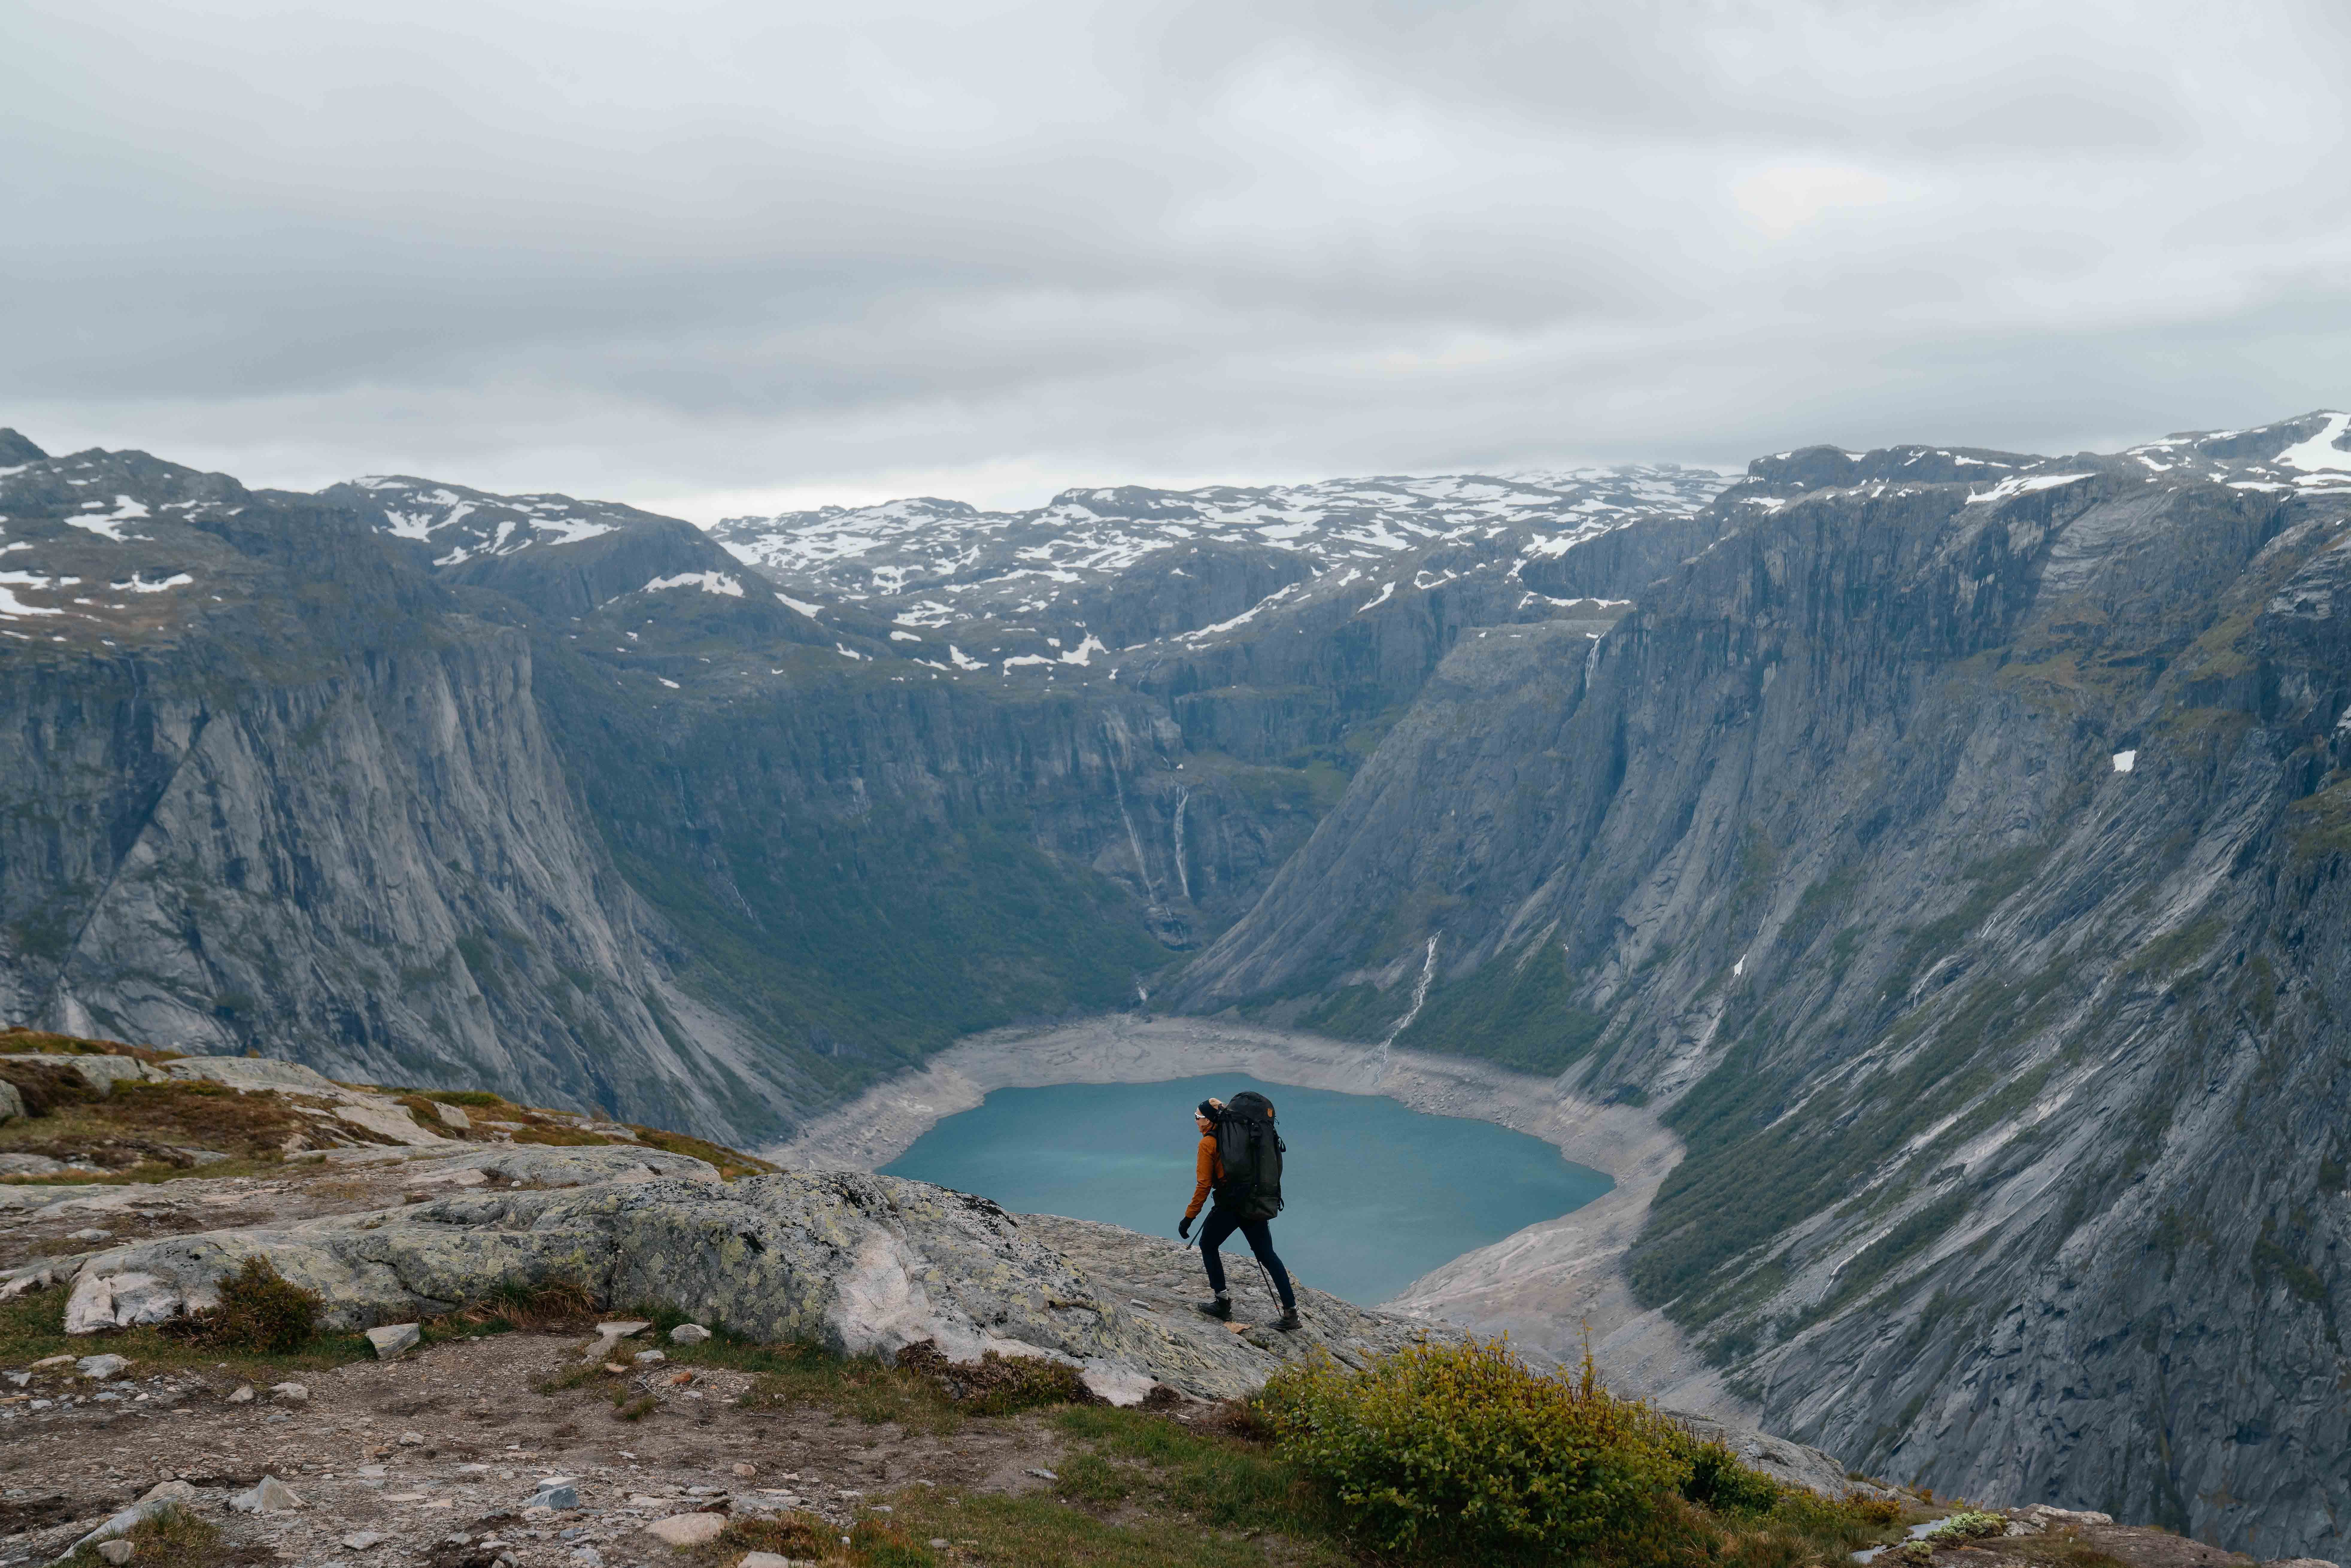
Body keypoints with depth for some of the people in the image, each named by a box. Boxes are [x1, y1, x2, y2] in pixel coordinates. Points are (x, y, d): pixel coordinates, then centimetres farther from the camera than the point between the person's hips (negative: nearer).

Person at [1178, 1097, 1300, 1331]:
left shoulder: (1208, 1143, -9)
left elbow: (1204, 1185, -11)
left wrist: (1189, 1217, -5)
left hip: (1229, 1206, -6)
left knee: (1208, 1246, 17)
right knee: (1267, 1254, 10)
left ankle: (1222, 1301, 15)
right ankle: (1291, 1310, 6)